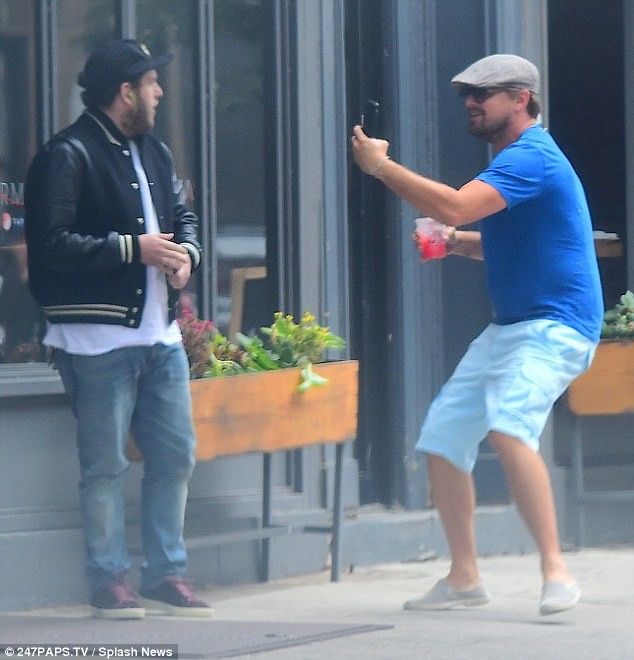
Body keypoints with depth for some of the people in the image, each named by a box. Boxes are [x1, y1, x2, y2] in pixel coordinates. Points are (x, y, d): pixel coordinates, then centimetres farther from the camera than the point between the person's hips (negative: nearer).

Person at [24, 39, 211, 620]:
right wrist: (134, 248, -17)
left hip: (160, 333, 8)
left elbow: (183, 216, 26)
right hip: (99, 337, -8)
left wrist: (186, 255, 2)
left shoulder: (154, 153, 17)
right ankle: (109, 581, 4)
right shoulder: (67, 157, -10)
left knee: (175, 454, 8)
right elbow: (51, 245, -18)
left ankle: (165, 574, 17)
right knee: (105, 464, -2)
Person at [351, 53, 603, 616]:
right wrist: (454, 242, 10)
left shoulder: (531, 158, -17)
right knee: (442, 442, 9)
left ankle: (556, 571, -30)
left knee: (508, 426, -33)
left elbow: (454, 207, -29)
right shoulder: (515, 160, 17)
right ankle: (464, 578, 21)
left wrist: (381, 165, -20)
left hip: (555, 327, -11)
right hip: (508, 330, 11)